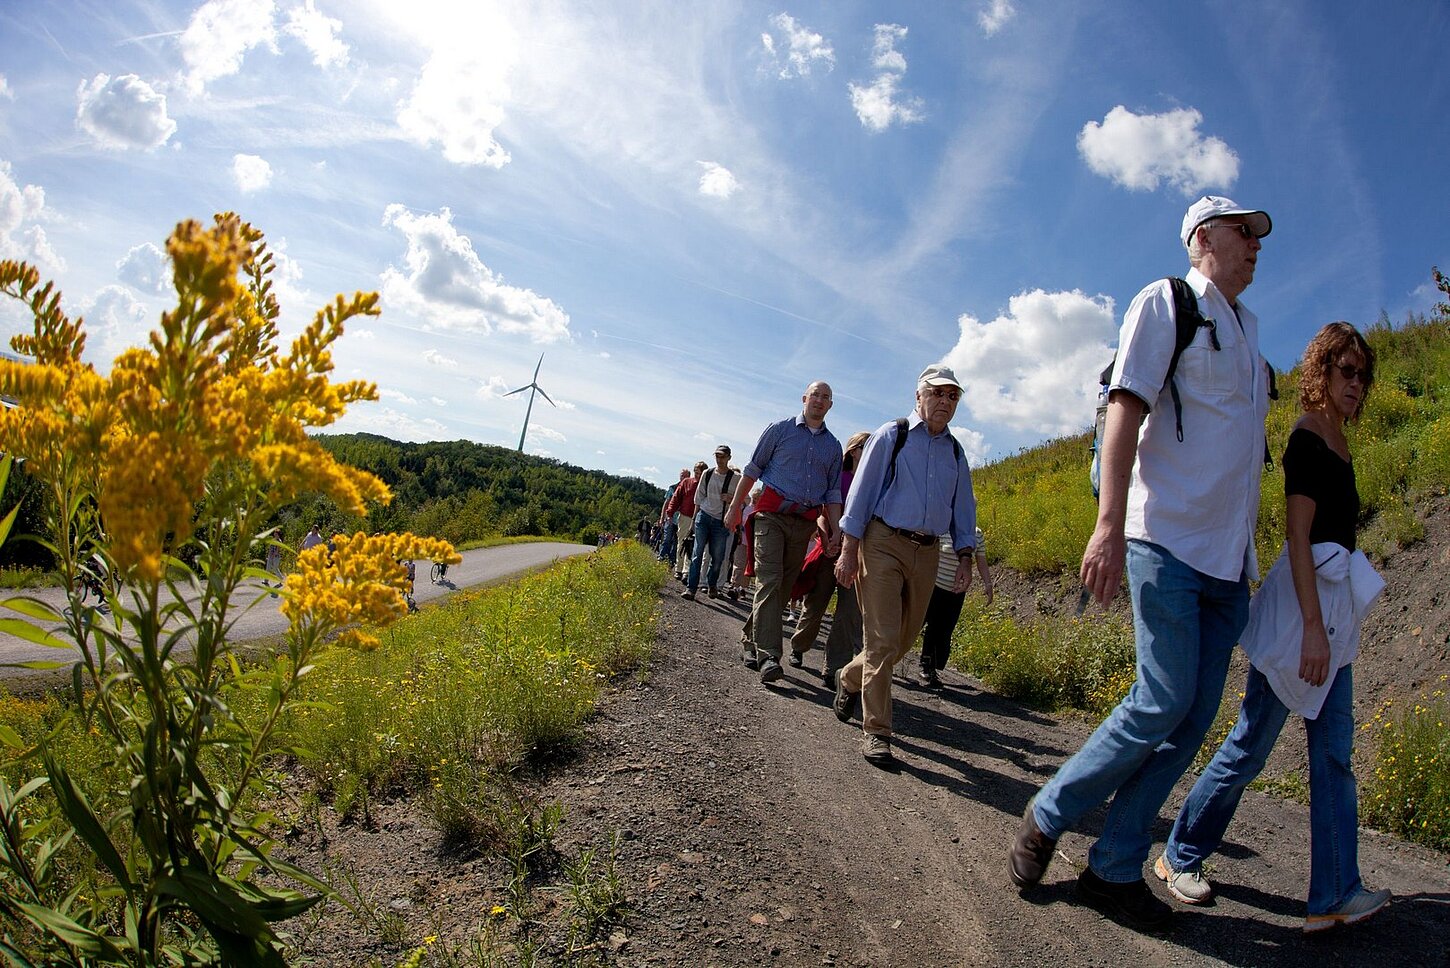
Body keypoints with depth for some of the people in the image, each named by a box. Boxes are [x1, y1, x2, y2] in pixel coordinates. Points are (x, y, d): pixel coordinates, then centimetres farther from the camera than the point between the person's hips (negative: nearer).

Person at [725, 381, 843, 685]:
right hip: (772, 514, -4)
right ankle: (767, 655, -20)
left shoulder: (833, 446, 16)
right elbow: (752, 469, 5)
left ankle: (752, 641, 19)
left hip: (805, 523, 4)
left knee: (783, 586, 5)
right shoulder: (780, 429, 5)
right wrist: (734, 508, 1)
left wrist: (836, 530, 5)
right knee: (769, 581, -15)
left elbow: (833, 492, 16)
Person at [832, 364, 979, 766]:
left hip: (926, 552, 6)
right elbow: (861, 492, -4)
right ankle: (875, 731, -1)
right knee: (883, 639, -10)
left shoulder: (955, 452, 15)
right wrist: (849, 550, -9)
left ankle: (850, 679, 37)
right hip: (884, 543, -5)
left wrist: (965, 557, 8)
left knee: (904, 639, 11)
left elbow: (963, 508, 19)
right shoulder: (891, 436, 0)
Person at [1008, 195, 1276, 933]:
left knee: (1194, 718, 4)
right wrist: (1109, 524, -23)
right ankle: (1046, 818, 7)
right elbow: (1125, 409, -12)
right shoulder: (1166, 303, 1)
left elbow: (1243, 441, 23)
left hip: (1230, 558, 8)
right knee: (1164, 701, -13)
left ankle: (1113, 870, 13)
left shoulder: (1248, 327, 23)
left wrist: (1247, 555, 17)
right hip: (1169, 539, -8)